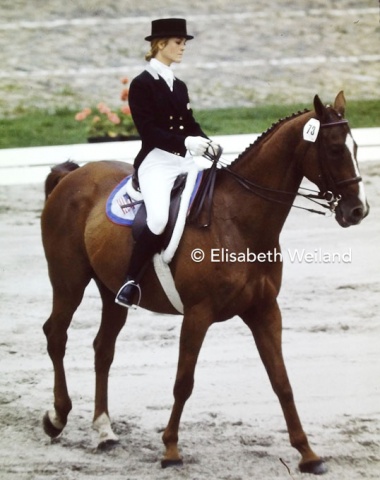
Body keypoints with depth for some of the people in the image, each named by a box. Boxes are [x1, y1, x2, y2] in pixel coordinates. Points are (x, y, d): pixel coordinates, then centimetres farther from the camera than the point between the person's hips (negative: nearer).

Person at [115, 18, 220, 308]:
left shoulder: (180, 86, 18)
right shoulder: (142, 85, -4)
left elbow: (190, 124, 18)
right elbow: (147, 130, -13)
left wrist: (205, 142, -4)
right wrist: (184, 143, -25)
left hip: (186, 161, 7)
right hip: (157, 161, -7)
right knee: (159, 219, -30)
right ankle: (131, 282, -17)